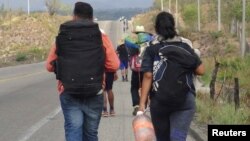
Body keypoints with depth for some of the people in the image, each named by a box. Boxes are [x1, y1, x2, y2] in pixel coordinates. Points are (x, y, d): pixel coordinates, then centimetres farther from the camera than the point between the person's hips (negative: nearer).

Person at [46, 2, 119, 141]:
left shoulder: (62, 37, 0)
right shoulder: (101, 36, -1)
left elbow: (50, 66, 5)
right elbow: (114, 65, -4)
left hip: (69, 93, -1)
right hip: (94, 94, 1)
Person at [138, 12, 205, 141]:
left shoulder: (152, 49, 1)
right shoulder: (185, 45, 5)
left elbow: (147, 76, -8)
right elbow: (200, 71, 3)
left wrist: (142, 103, -9)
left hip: (158, 101, 1)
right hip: (184, 101, 0)